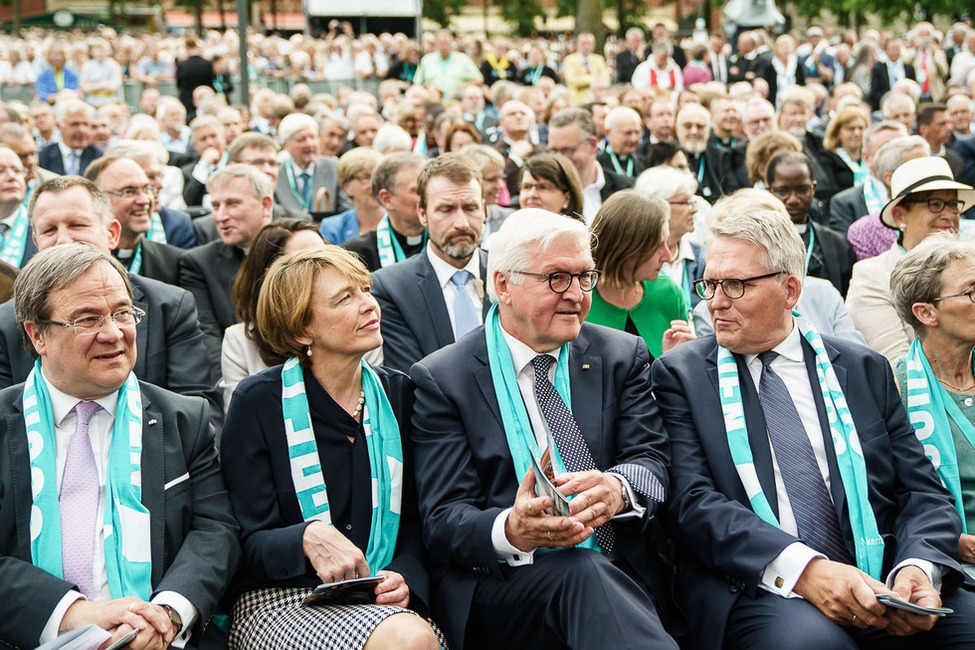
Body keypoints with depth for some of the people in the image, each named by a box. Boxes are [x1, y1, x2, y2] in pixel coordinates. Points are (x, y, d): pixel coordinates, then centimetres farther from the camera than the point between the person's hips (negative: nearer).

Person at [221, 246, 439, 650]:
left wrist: (404, 577, -8)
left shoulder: (397, 393, 10)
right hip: (276, 599, -4)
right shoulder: (257, 401, -2)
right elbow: (250, 543, -4)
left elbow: (414, 522, 13)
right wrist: (307, 537, -26)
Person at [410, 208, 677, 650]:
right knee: (582, 573, -35)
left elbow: (653, 460, 3)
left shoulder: (621, 356, 14)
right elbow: (443, 520, -3)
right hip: (497, 586, -3)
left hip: (620, 577, 3)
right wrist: (510, 530, -27)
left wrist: (617, 488, -23)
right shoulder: (442, 379, 4)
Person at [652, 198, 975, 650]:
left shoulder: (864, 370, 16)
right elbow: (691, 500, -4)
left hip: (877, 584, 3)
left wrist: (918, 567, -11)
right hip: (753, 588, -3)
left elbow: (923, 490, 12)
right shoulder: (681, 373, 9)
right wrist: (802, 568, -19)